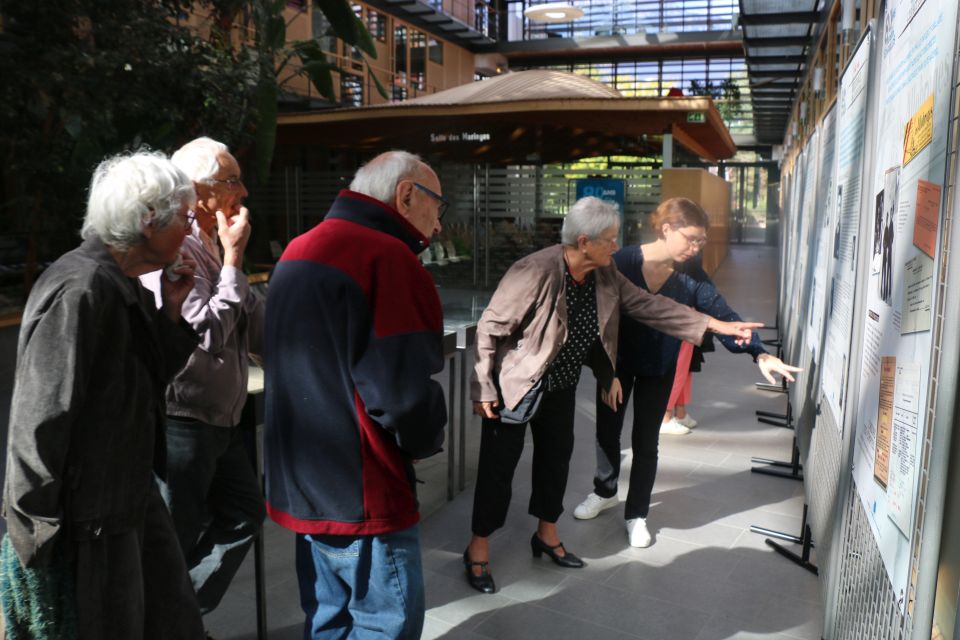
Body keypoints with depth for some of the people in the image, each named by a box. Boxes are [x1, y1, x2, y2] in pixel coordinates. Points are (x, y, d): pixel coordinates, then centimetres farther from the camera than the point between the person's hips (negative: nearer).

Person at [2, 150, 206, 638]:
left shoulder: (124, 285, 6)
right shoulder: (80, 290, -22)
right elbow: (40, 419, -22)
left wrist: (171, 312, 1)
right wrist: (45, 533, -15)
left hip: (133, 496, 9)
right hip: (91, 516, -9)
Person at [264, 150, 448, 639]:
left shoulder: (300, 251, 11)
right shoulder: (385, 257, -19)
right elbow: (403, 388, -25)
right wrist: (427, 441, -4)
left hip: (304, 479, 9)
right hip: (360, 489, -9)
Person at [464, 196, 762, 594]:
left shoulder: (605, 275, -6)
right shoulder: (536, 273, -28)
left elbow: (648, 305, 0)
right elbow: (489, 327, -22)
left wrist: (713, 325, -3)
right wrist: (483, 389, -20)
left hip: (561, 385, 7)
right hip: (515, 386, -7)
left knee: (556, 457, 17)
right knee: (499, 465, 2)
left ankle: (547, 535, 38)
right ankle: (478, 548, 19)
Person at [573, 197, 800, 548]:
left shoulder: (692, 278, -13)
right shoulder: (623, 263, -21)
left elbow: (724, 315, -18)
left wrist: (760, 354, -33)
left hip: (659, 370, 1)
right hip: (617, 362, -1)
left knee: (646, 443, 8)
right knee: (607, 432, 13)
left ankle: (636, 515, 26)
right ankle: (604, 492, 41)